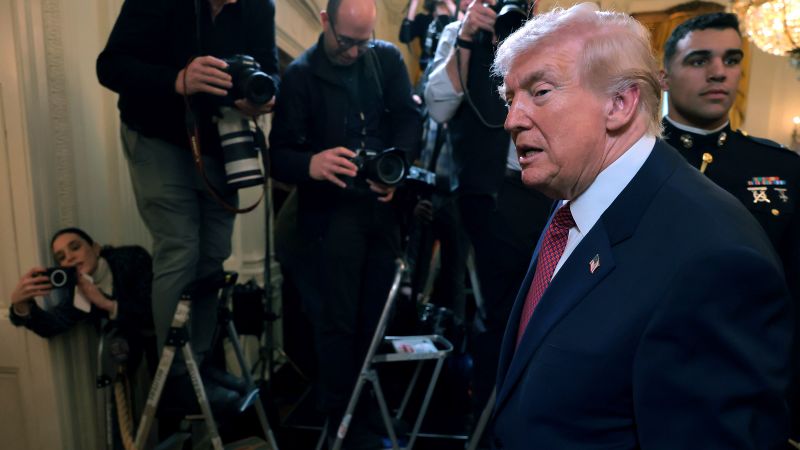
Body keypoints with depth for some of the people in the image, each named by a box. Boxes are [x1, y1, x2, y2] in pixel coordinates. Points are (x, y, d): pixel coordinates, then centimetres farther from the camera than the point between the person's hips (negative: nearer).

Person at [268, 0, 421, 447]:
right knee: (339, 318, 1)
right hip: (333, 209, -3)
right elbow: (280, 154, -9)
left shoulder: (388, 58, 8)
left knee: (379, 311, 9)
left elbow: (410, 117, 2)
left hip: (385, 204, 3)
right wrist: (311, 164, -32)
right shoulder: (300, 74, -3)